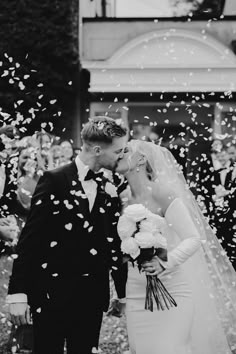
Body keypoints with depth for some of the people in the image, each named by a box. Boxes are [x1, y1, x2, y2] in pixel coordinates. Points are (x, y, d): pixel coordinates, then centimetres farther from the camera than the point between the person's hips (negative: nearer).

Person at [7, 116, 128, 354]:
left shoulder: (108, 189, 7)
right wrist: (17, 294, -14)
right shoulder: (54, 181, -8)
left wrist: (123, 293, 13)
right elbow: (29, 239, -10)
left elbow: (113, 244, 13)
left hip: (92, 297, 4)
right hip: (52, 294, -4)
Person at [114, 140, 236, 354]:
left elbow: (194, 239, -17)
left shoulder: (161, 193, -12)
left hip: (171, 290, -6)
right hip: (137, 294, 6)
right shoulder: (124, 198, 6)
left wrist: (165, 263, -32)